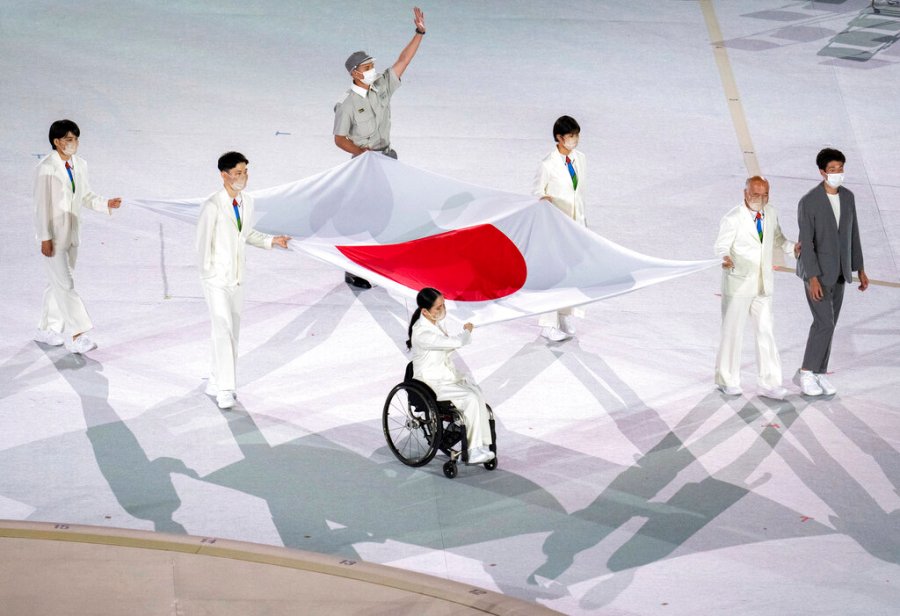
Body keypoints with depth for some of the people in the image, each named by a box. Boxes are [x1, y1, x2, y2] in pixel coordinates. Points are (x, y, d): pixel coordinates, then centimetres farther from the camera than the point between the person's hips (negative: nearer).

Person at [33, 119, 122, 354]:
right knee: (65, 284, -10)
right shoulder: (46, 168, -15)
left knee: (58, 282, 15)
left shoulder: (79, 165, 5)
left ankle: (47, 330, 26)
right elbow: (41, 204, -15)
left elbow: (86, 196, 14)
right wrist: (45, 238, -17)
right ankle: (74, 335, -10)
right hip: (54, 233, -7)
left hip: (72, 233, 7)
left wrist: (106, 204, -6)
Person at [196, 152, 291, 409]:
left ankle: (216, 384, 25)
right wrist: (209, 271, -10)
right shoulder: (213, 206, -19)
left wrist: (271, 240, 6)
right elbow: (202, 241, -13)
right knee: (223, 330, -14)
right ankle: (224, 389, -13)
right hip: (216, 279, -7)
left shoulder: (247, 201, 3)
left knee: (232, 332, 12)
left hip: (237, 279, 7)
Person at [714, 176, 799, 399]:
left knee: (766, 332, 3)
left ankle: (769, 383, 7)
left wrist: (792, 247, 0)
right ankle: (727, 380, 19)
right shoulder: (732, 219, -14)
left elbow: (777, 237, 19)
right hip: (738, 283, -5)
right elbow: (721, 246, -11)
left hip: (763, 284, 5)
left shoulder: (770, 214, 4)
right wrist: (726, 258, -33)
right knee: (733, 332, 5)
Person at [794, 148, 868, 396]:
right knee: (825, 324, -11)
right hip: (817, 272, -6)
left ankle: (819, 374, 20)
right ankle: (806, 373, 2)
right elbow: (806, 242, -20)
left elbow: (852, 234, 10)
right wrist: (813, 279, -26)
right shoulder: (808, 202, -19)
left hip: (838, 272, 6)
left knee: (826, 324, 10)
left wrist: (860, 270, 11)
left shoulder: (848, 197, 2)